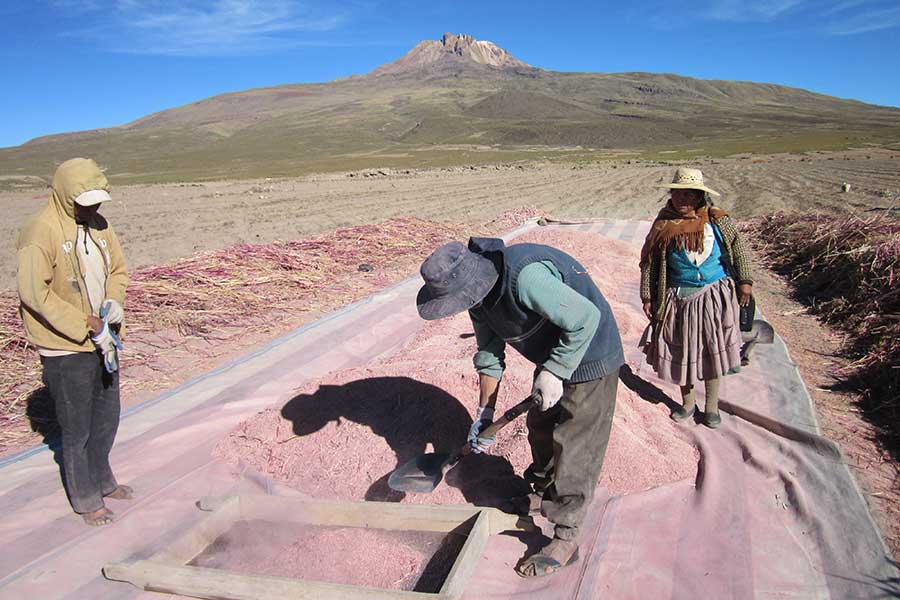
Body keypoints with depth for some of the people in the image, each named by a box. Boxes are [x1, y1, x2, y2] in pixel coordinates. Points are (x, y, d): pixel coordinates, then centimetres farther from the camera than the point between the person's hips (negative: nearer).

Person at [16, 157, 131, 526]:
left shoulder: (98, 225, 5)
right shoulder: (41, 231, -17)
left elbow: (118, 270, 14)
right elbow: (35, 292, -22)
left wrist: (114, 302, -6)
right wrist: (87, 324, -22)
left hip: (102, 340, 7)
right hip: (65, 349, -7)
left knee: (106, 419, 21)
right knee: (77, 430, 7)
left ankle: (101, 481, 42)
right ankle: (86, 500, 25)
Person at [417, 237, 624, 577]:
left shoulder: (525, 278, -38)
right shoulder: (478, 295, -7)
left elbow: (586, 318, -31)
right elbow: (489, 356, 4)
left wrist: (554, 372, -24)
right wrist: (484, 415, 8)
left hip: (587, 356, -9)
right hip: (553, 356, 9)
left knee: (574, 445, -2)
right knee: (540, 428, 21)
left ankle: (565, 539, 11)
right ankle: (544, 494, 45)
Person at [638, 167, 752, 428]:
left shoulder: (717, 221, -7)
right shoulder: (663, 226, -7)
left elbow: (737, 249, 6)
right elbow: (649, 264, -2)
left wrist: (744, 281, 5)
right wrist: (647, 297, -2)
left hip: (714, 296, 0)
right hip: (679, 297, 1)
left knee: (712, 349, 8)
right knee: (681, 350, 10)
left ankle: (712, 404, 26)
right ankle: (688, 401, 30)